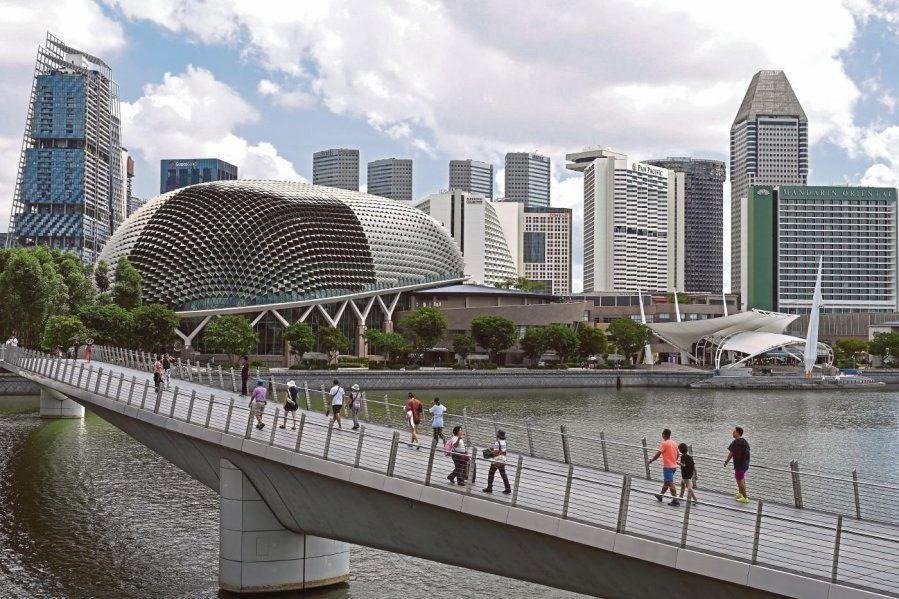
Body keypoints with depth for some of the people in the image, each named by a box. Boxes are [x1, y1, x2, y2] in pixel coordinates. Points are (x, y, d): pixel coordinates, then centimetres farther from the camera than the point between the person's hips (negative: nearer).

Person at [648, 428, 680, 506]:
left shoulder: (664, 443, -14)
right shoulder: (674, 443, 9)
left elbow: (658, 454, -14)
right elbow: (677, 455, 17)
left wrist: (651, 460, -2)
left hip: (667, 467, -8)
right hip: (674, 466, 8)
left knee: (670, 483, -7)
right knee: (666, 482, 21)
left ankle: (675, 500, -9)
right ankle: (661, 496, 34)